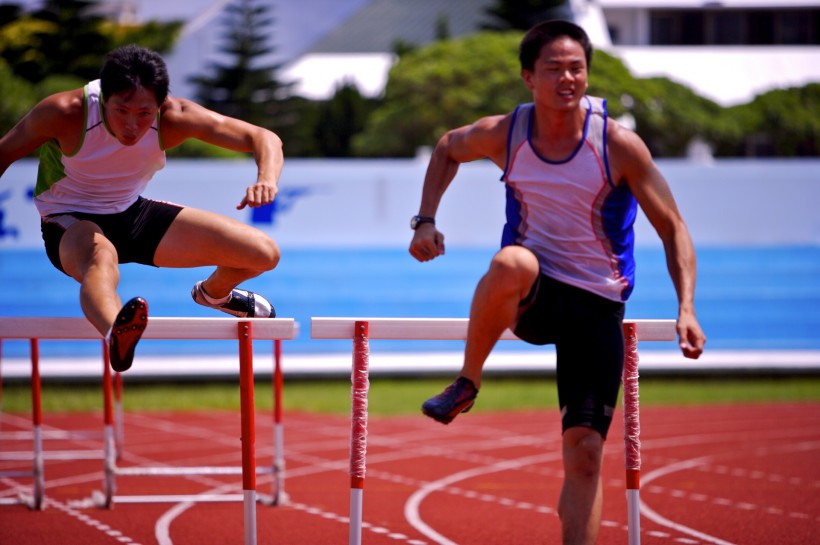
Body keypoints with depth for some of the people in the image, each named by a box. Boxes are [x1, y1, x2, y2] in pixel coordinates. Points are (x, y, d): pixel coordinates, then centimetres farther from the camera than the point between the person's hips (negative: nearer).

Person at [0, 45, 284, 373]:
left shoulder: (174, 118, -21)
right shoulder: (66, 113, -28)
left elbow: (263, 139, -19)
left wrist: (267, 180, -41)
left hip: (132, 214, 5)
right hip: (69, 223, -4)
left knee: (264, 254, -2)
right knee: (101, 256, -44)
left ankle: (214, 293, 34)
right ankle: (115, 334, -78)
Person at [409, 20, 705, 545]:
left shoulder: (619, 145, -11)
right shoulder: (504, 135, -5)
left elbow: (673, 228, -6)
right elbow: (447, 149, 18)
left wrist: (686, 309, -18)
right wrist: (426, 220, 4)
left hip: (597, 305, 0)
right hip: (530, 295, 0)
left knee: (585, 452, -7)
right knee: (512, 262, -38)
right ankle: (466, 384, -17)